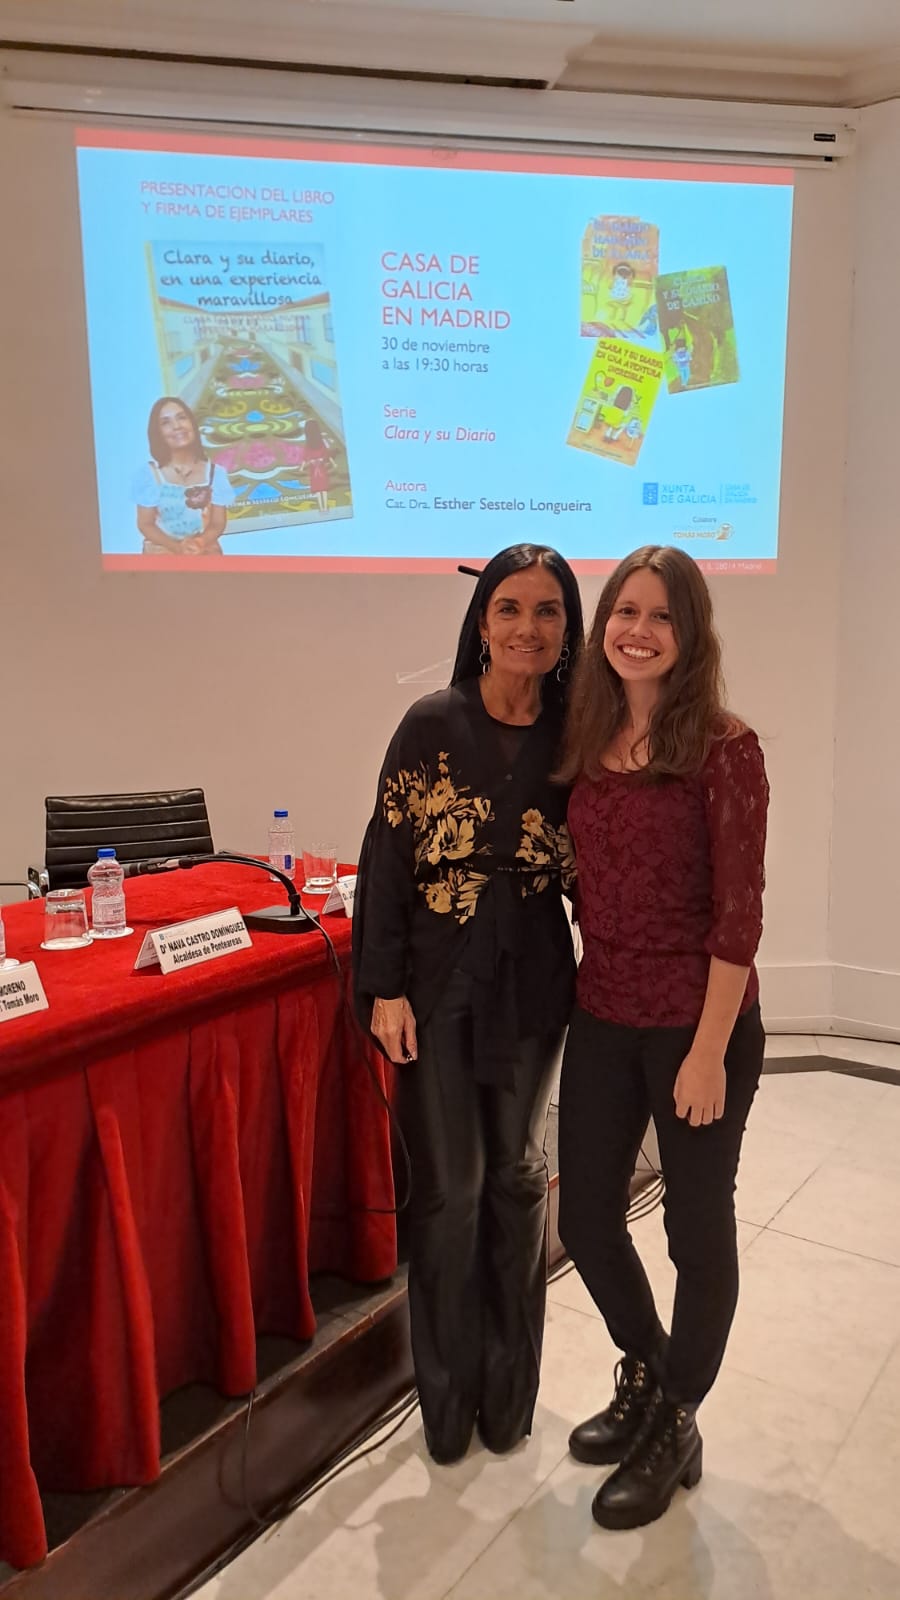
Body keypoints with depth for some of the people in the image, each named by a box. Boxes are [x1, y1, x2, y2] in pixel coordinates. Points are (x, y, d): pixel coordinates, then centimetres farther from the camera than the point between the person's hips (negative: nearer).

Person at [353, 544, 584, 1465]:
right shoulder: (433, 724, -7)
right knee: (451, 1188, 6)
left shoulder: (572, 738, -1)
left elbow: (585, 868, 5)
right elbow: (387, 856, -6)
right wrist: (385, 987, -9)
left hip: (531, 986, 3)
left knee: (516, 1180, 16)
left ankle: (510, 1383, 37)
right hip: (439, 985, -2)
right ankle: (447, 1390, 30)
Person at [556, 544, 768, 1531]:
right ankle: (646, 1378, 45)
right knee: (585, 1218, 16)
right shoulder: (587, 743, 2)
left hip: (697, 1026, -5)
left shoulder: (722, 748, -14)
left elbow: (738, 912, -15)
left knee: (697, 1229, 13)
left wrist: (709, 1051, -16)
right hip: (602, 1019, 6)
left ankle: (673, 1428, 38)